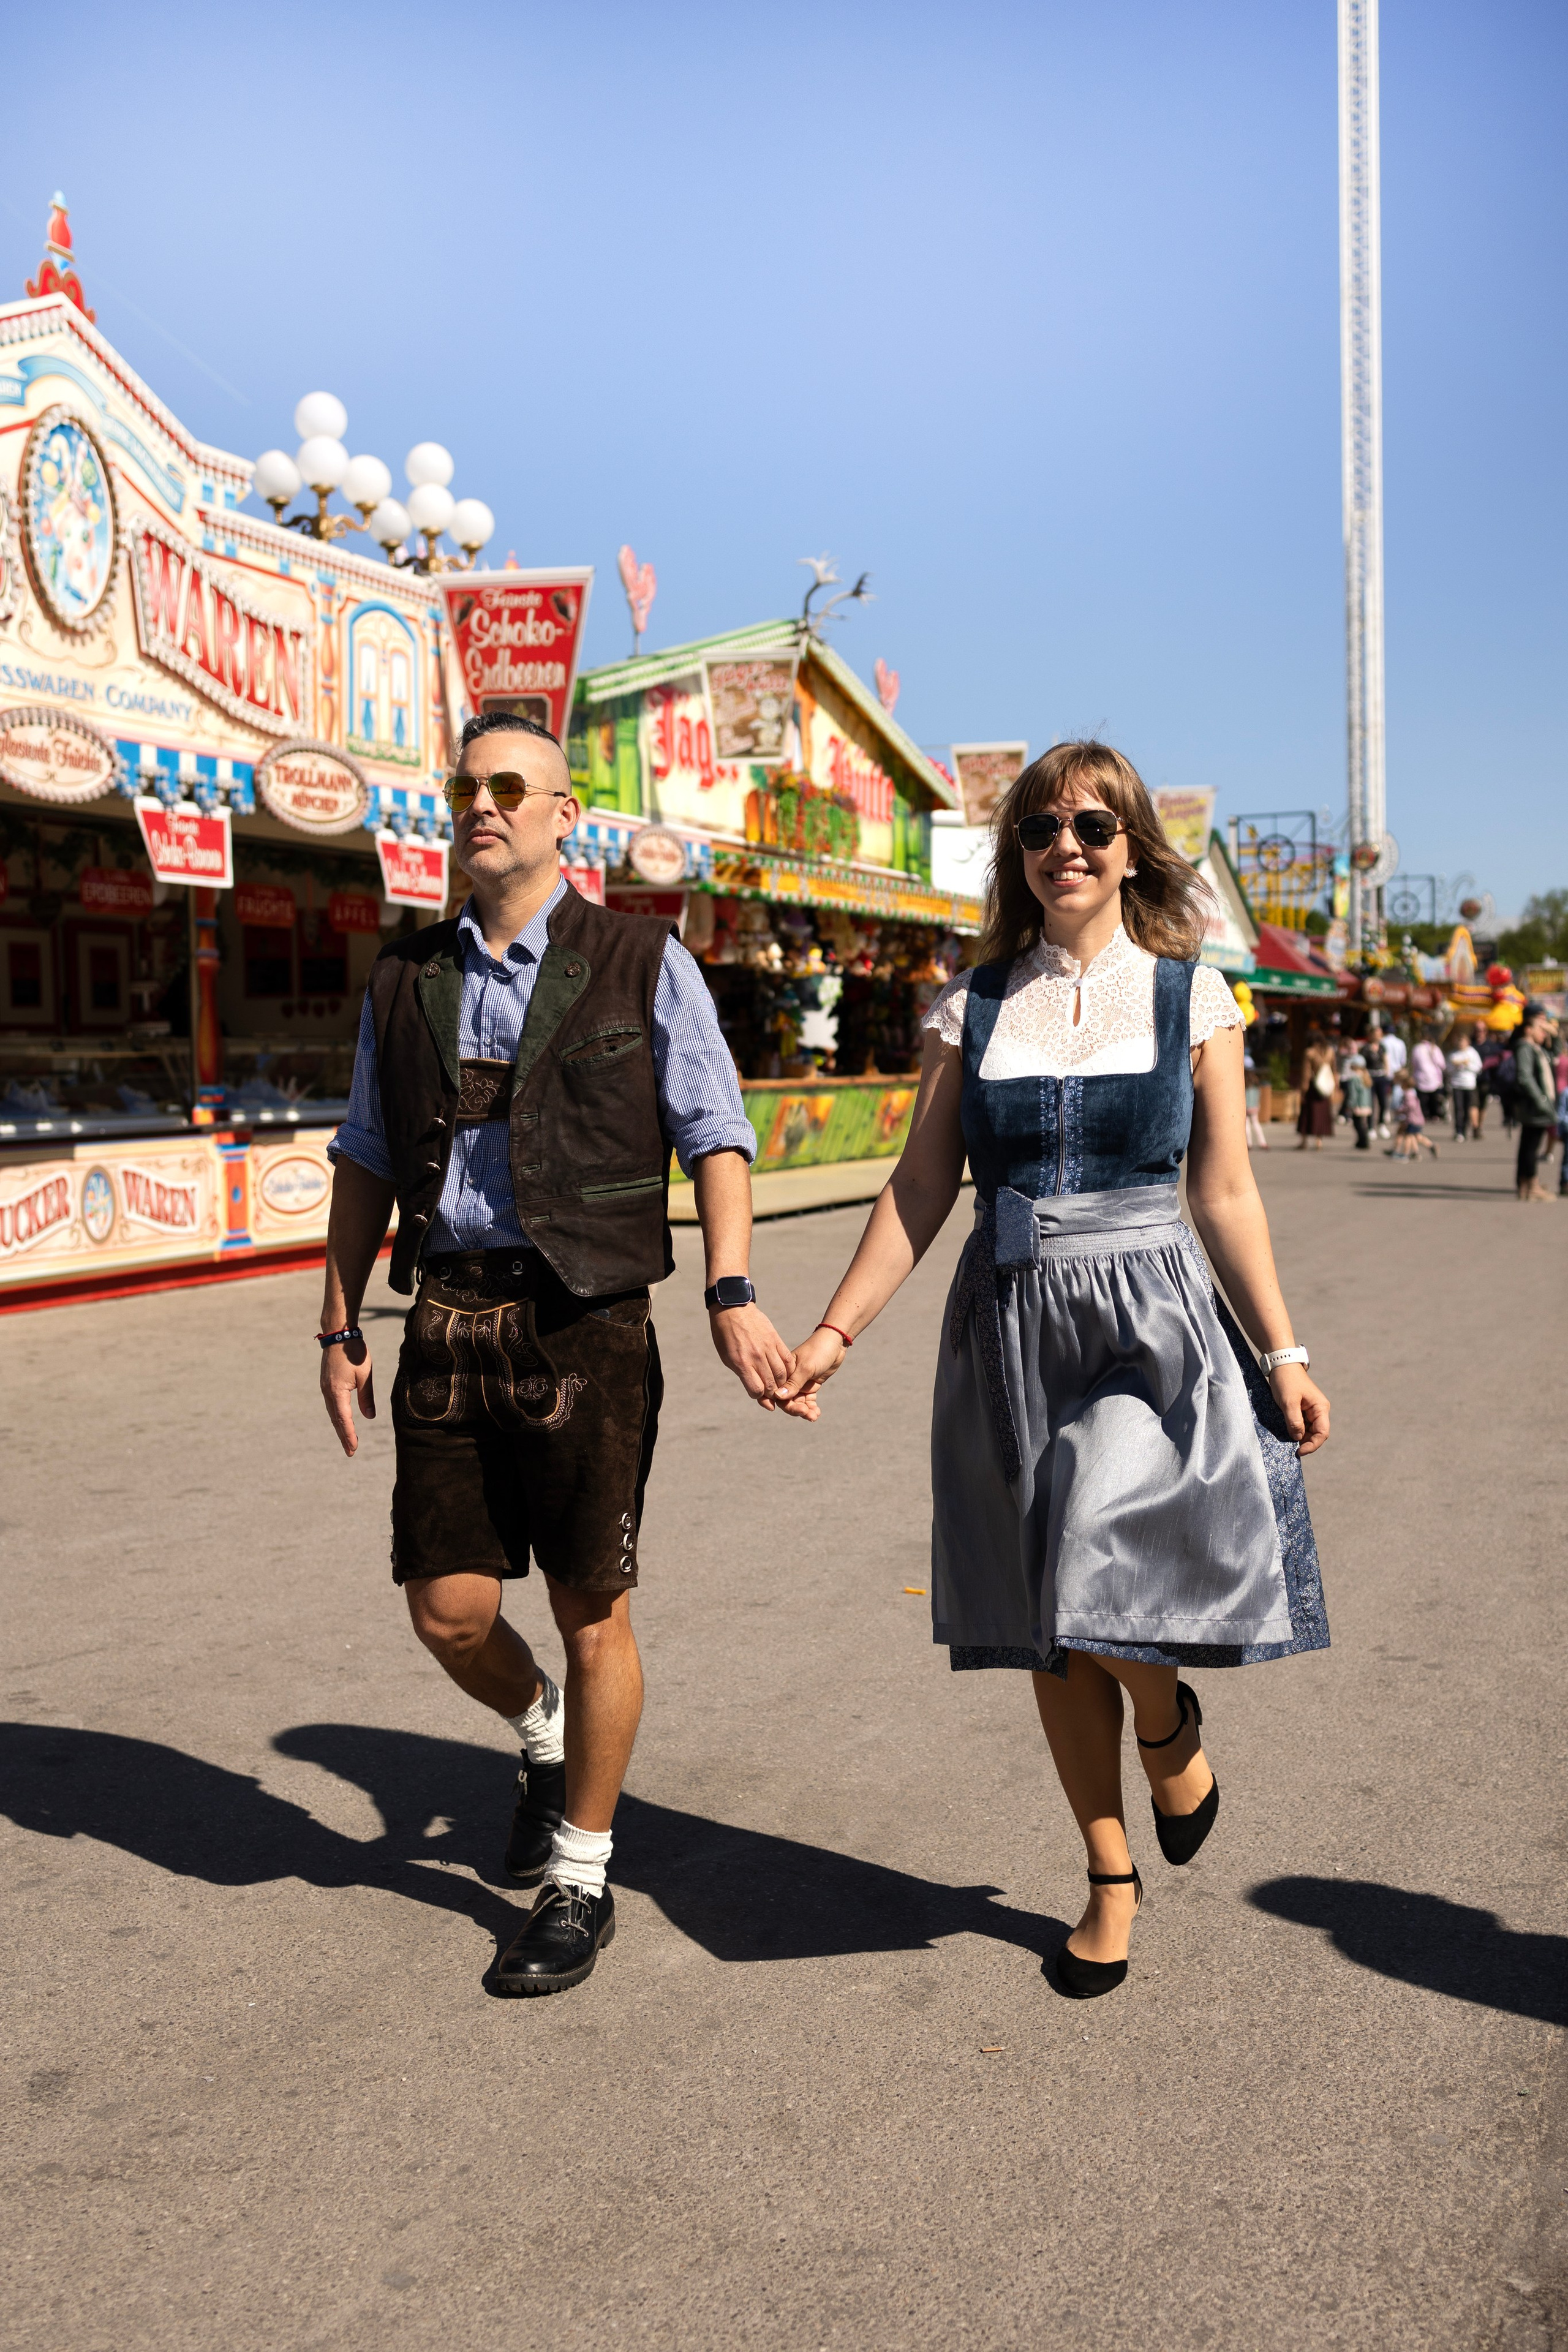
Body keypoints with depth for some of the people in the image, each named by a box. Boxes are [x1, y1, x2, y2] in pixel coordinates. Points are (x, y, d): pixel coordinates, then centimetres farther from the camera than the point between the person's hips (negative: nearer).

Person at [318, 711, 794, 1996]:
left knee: (593, 1611, 4)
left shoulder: (642, 962, 2)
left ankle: (580, 1877, 24)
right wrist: (341, 1326, 11)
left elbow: (715, 1135, -3)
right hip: (447, 1323, 4)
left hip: (586, 1322, -3)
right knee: (449, 1612, 5)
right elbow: (367, 1162, 16)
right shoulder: (406, 978, 12)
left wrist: (732, 1289, -16)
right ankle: (548, 1740, 40)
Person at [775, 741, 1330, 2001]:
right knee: (1051, 1636, 8)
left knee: (1109, 1593, -15)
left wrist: (1281, 1353, 1)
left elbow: (1226, 1195, 4)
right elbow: (921, 1189, 6)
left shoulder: (1192, 997, 3)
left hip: (1152, 1320, -2)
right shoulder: (975, 1005, 6)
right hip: (1011, 1324, 2)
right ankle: (1112, 1878, 28)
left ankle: (1174, 1724, 22)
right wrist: (836, 1332, 0)